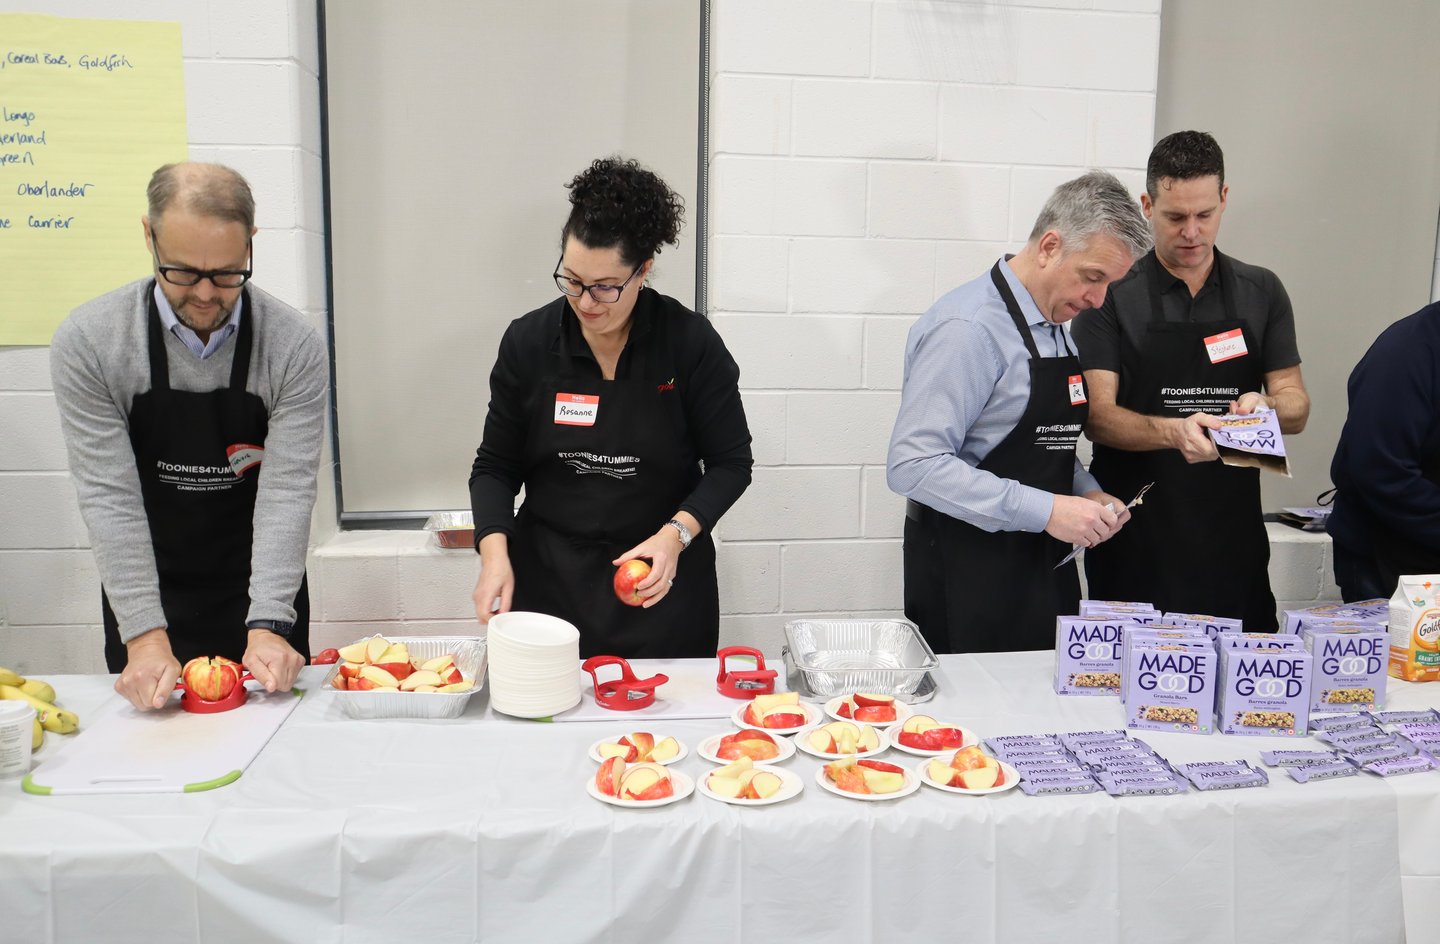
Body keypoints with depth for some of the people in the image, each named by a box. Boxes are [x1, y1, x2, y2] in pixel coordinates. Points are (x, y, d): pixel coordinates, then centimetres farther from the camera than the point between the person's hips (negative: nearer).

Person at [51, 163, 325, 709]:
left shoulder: (293, 346, -15)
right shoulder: (88, 342, -15)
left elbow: (288, 490, -19)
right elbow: (110, 498, -17)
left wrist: (268, 626, -27)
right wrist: (146, 637, -23)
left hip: (263, 590, 0)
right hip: (144, 598, 0)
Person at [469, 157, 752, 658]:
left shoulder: (692, 343, -11)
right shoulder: (528, 342, -5)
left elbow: (731, 463, -4)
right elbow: (496, 465, 3)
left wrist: (676, 535, -19)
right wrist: (495, 552, -13)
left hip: (661, 582, -1)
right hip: (548, 581, 2)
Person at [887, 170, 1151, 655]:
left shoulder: (1055, 328, 12)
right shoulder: (967, 328, -17)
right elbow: (913, 465, -25)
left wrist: (1088, 493, 3)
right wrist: (1044, 510, -24)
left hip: (1043, 568, 8)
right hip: (968, 577, -8)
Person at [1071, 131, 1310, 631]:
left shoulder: (1262, 293, 9)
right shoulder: (1112, 295, -1)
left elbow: (1296, 406, 7)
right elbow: (1096, 414, -9)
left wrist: (1267, 407, -16)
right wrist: (1172, 430, -27)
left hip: (1232, 540, 3)